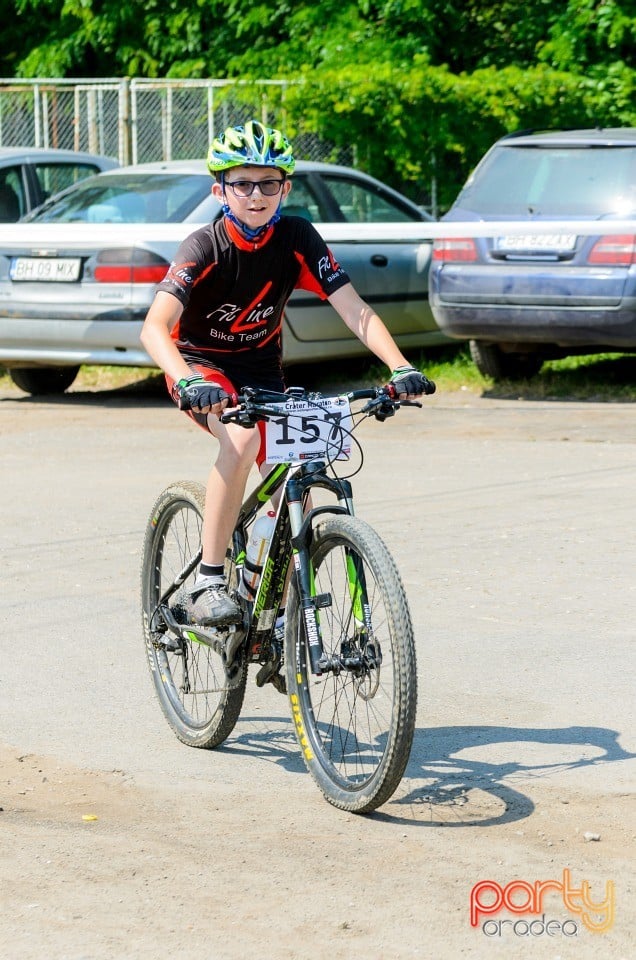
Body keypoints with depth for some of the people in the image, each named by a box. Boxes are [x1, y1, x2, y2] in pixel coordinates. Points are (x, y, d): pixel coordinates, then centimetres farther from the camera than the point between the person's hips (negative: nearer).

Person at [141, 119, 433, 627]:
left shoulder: (297, 239, -15)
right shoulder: (205, 247, -25)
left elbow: (355, 310, -20)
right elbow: (155, 327, -37)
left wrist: (400, 367, -35)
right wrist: (189, 382, -55)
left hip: (261, 367, 4)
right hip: (200, 363, -4)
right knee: (241, 438, -35)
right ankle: (209, 582, -27)